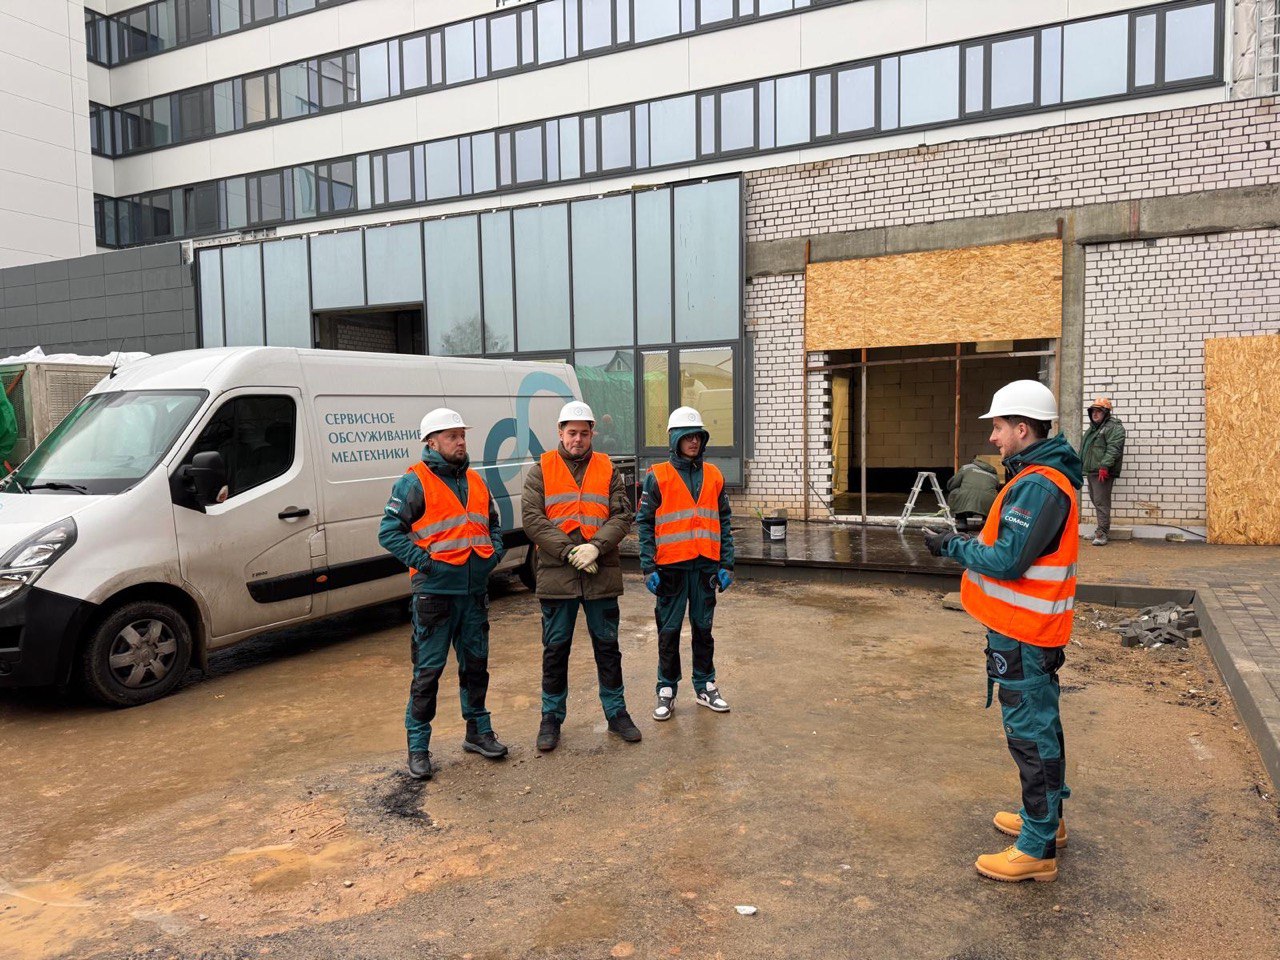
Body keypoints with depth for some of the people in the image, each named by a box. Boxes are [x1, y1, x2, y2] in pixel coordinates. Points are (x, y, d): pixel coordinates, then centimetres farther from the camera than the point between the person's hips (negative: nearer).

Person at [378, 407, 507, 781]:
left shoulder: (475, 481, 13)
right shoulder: (414, 482, -7)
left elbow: (492, 523, 24)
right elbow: (389, 531, -11)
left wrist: (494, 553, 7)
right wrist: (423, 561, -16)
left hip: (475, 591, 6)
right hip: (435, 592, -6)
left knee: (476, 664, 16)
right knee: (428, 670, 0)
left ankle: (478, 731, 31)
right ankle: (418, 747, 11)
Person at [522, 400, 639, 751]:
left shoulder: (608, 470, 8)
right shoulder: (541, 470, 3)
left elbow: (622, 516, 0)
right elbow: (533, 519, -6)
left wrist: (596, 546, -17)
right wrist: (568, 552, -16)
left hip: (602, 574, 2)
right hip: (556, 574, -1)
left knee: (607, 646, 12)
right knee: (555, 649, 8)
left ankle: (616, 712, 26)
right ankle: (552, 717, 22)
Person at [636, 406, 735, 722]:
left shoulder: (714, 475, 7)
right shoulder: (658, 476, -3)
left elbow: (724, 521, 10)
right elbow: (644, 522, -4)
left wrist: (727, 564, 4)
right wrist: (648, 567, -10)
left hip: (706, 565, 3)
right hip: (671, 566, -3)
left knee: (703, 628, 13)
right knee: (669, 630, 6)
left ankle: (705, 685, 25)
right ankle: (667, 690, 18)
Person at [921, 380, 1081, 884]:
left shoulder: (1039, 486, -23)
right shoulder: (1042, 477, 11)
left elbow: (1006, 561, -26)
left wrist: (953, 546, -14)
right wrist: (968, 541, 4)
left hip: (1022, 634, -11)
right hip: (1031, 629, 11)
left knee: (1031, 733, -2)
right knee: (1040, 725, 22)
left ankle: (1037, 850, 9)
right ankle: (1046, 817, 38)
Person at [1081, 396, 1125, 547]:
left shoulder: (1114, 427, -9)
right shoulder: (1092, 428, 22)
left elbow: (1113, 449, -20)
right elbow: (1084, 448, 29)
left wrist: (1104, 466, -27)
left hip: (1103, 472, -10)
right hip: (1091, 471, 10)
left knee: (1101, 502, -11)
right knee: (1095, 499, 15)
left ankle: (1102, 533, -9)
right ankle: (1103, 527, 25)